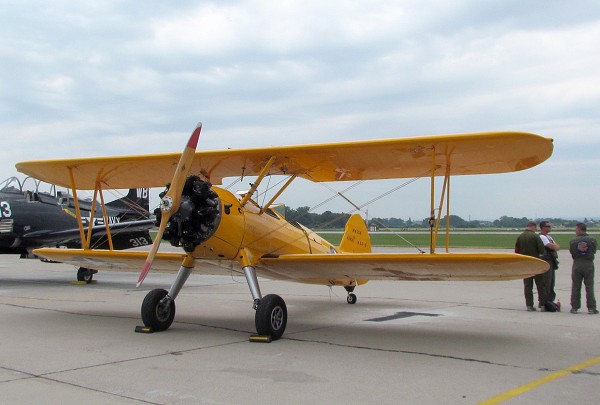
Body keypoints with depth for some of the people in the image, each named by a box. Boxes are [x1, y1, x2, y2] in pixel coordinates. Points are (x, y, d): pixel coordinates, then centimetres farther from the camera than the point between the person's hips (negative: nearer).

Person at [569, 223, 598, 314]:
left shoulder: (573, 241, -7)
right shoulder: (592, 240, -5)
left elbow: (572, 252, -1)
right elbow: (594, 251, 3)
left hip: (577, 265, 0)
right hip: (589, 265, 0)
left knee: (575, 287, 7)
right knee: (589, 287, 5)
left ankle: (574, 307, 9)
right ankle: (591, 308, 5)